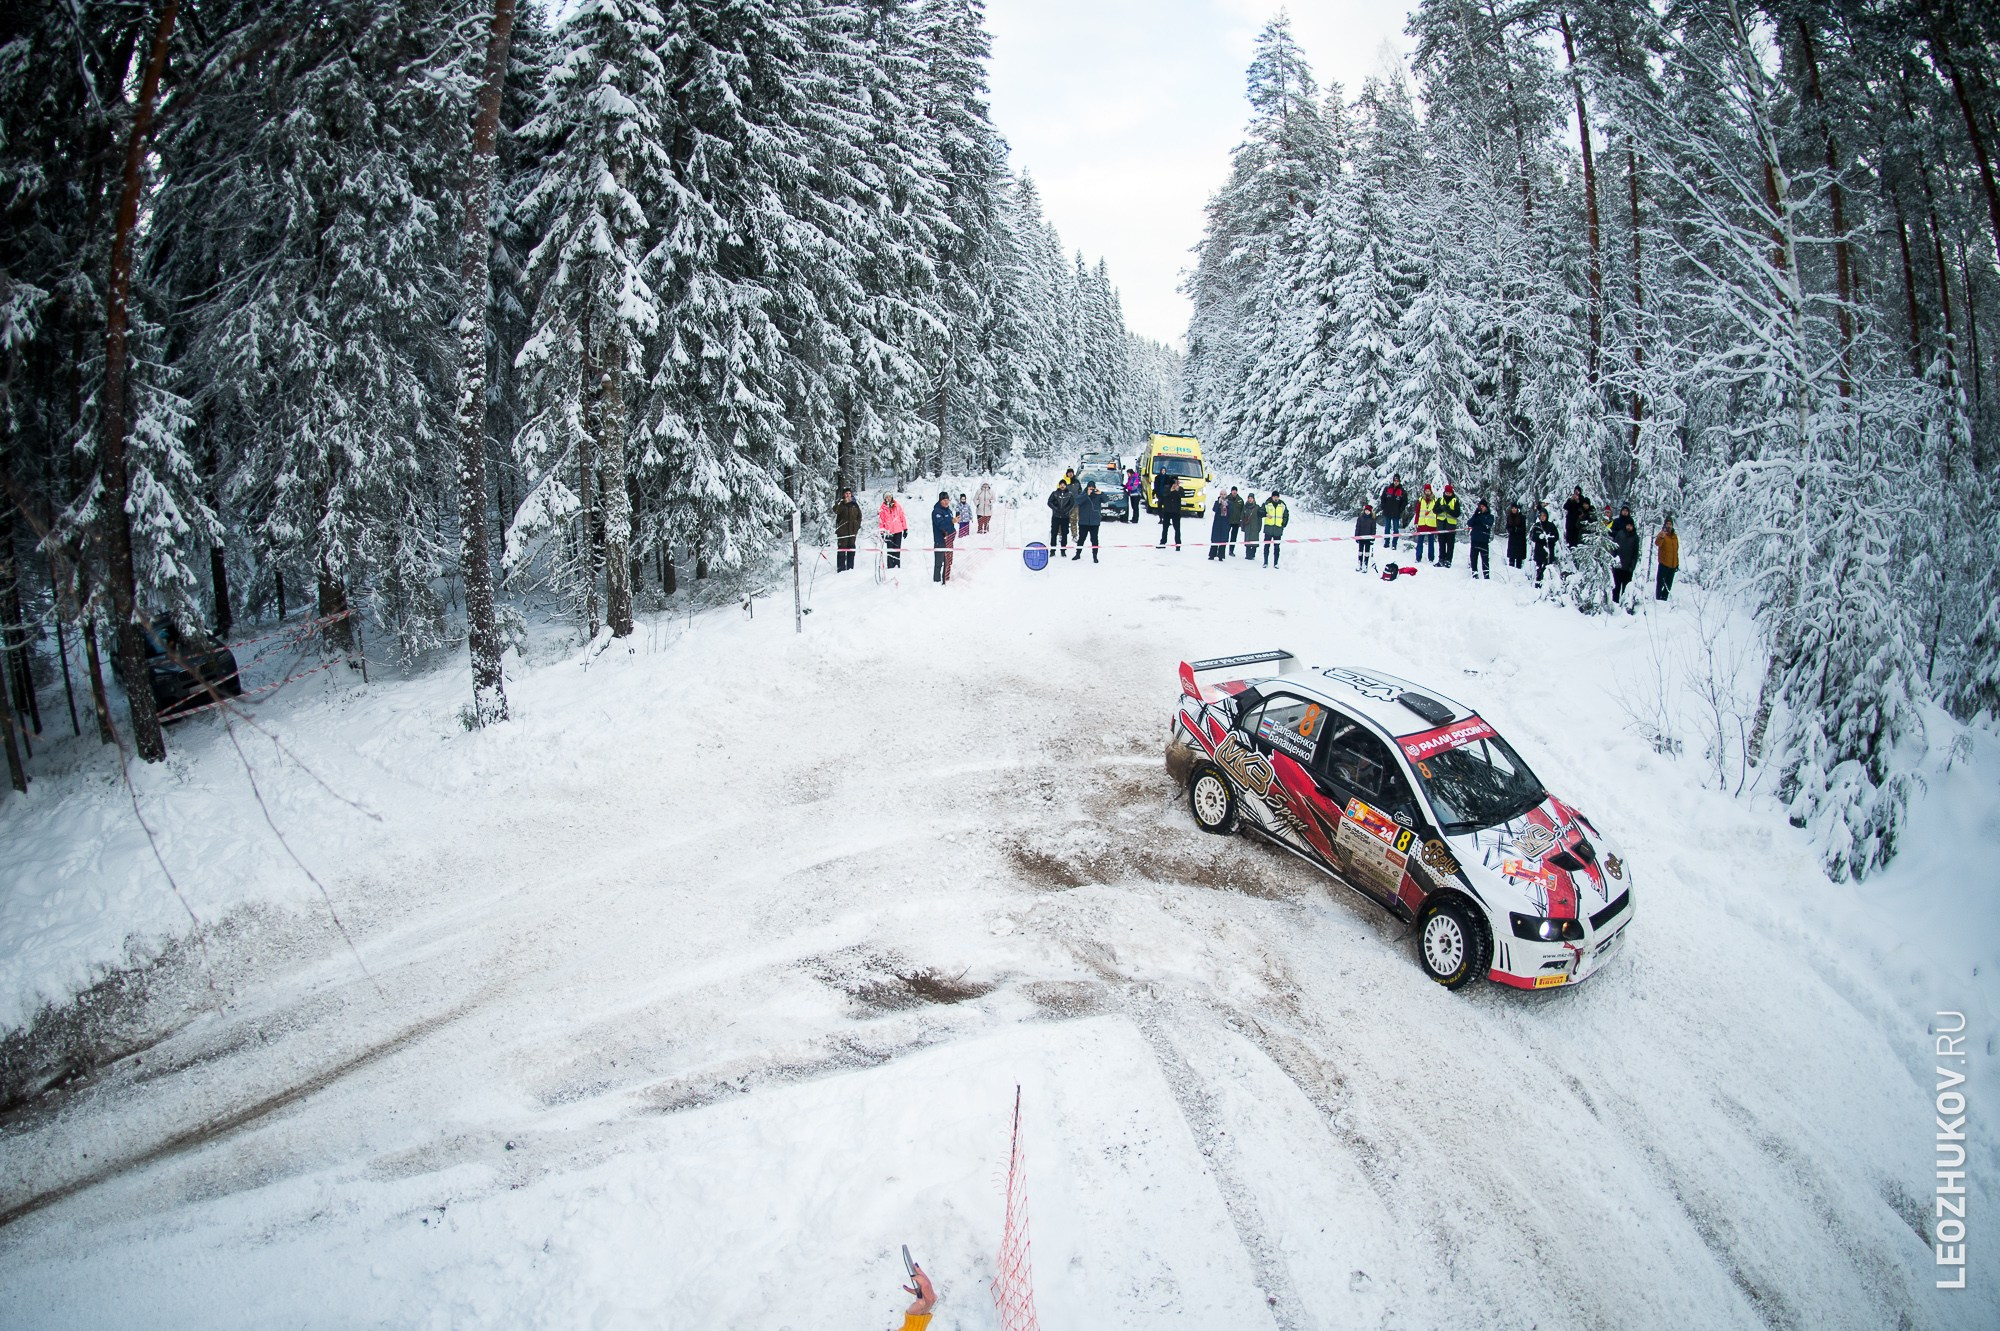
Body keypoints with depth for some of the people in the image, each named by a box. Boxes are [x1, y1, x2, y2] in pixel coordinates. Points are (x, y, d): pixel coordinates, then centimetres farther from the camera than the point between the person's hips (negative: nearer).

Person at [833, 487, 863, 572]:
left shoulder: (855, 505, 10)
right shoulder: (840, 504, 0)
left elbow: (859, 516, 17)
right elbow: (835, 511, -20)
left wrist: (857, 526, 6)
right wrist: (844, 502, -30)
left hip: (852, 531, 3)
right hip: (842, 531, -3)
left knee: (851, 550, 7)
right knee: (841, 550, -5)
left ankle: (850, 568, 13)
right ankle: (841, 569, -4)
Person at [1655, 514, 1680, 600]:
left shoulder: (1675, 536, 14)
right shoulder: (1662, 534, -4)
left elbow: (1676, 550, 21)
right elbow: (1657, 543, -25)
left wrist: (1677, 563, 19)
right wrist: (1661, 537, -44)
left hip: (1673, 565, 6)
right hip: (1664, 563, -6)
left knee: (1669, 585, 10)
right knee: (1660, 582, -7)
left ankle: (1664, 599, 18)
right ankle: (1658, 599, -3)